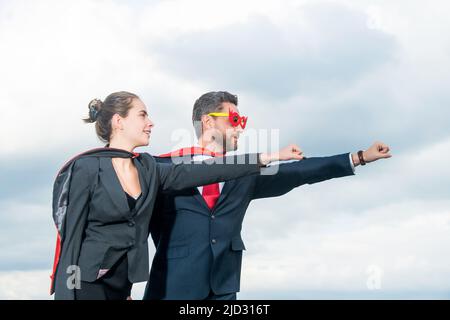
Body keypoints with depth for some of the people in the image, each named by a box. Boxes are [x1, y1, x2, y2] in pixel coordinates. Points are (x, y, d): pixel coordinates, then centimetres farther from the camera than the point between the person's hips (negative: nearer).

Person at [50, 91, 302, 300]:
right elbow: (72, 235, -11)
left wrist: (272, 156, 2)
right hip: (86, 283, -6)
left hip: (122, 285, 6)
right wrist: (67, 293, -14)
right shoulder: (87, 168, -10)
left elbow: (207, 172, 4)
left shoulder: (148, 169, 7)